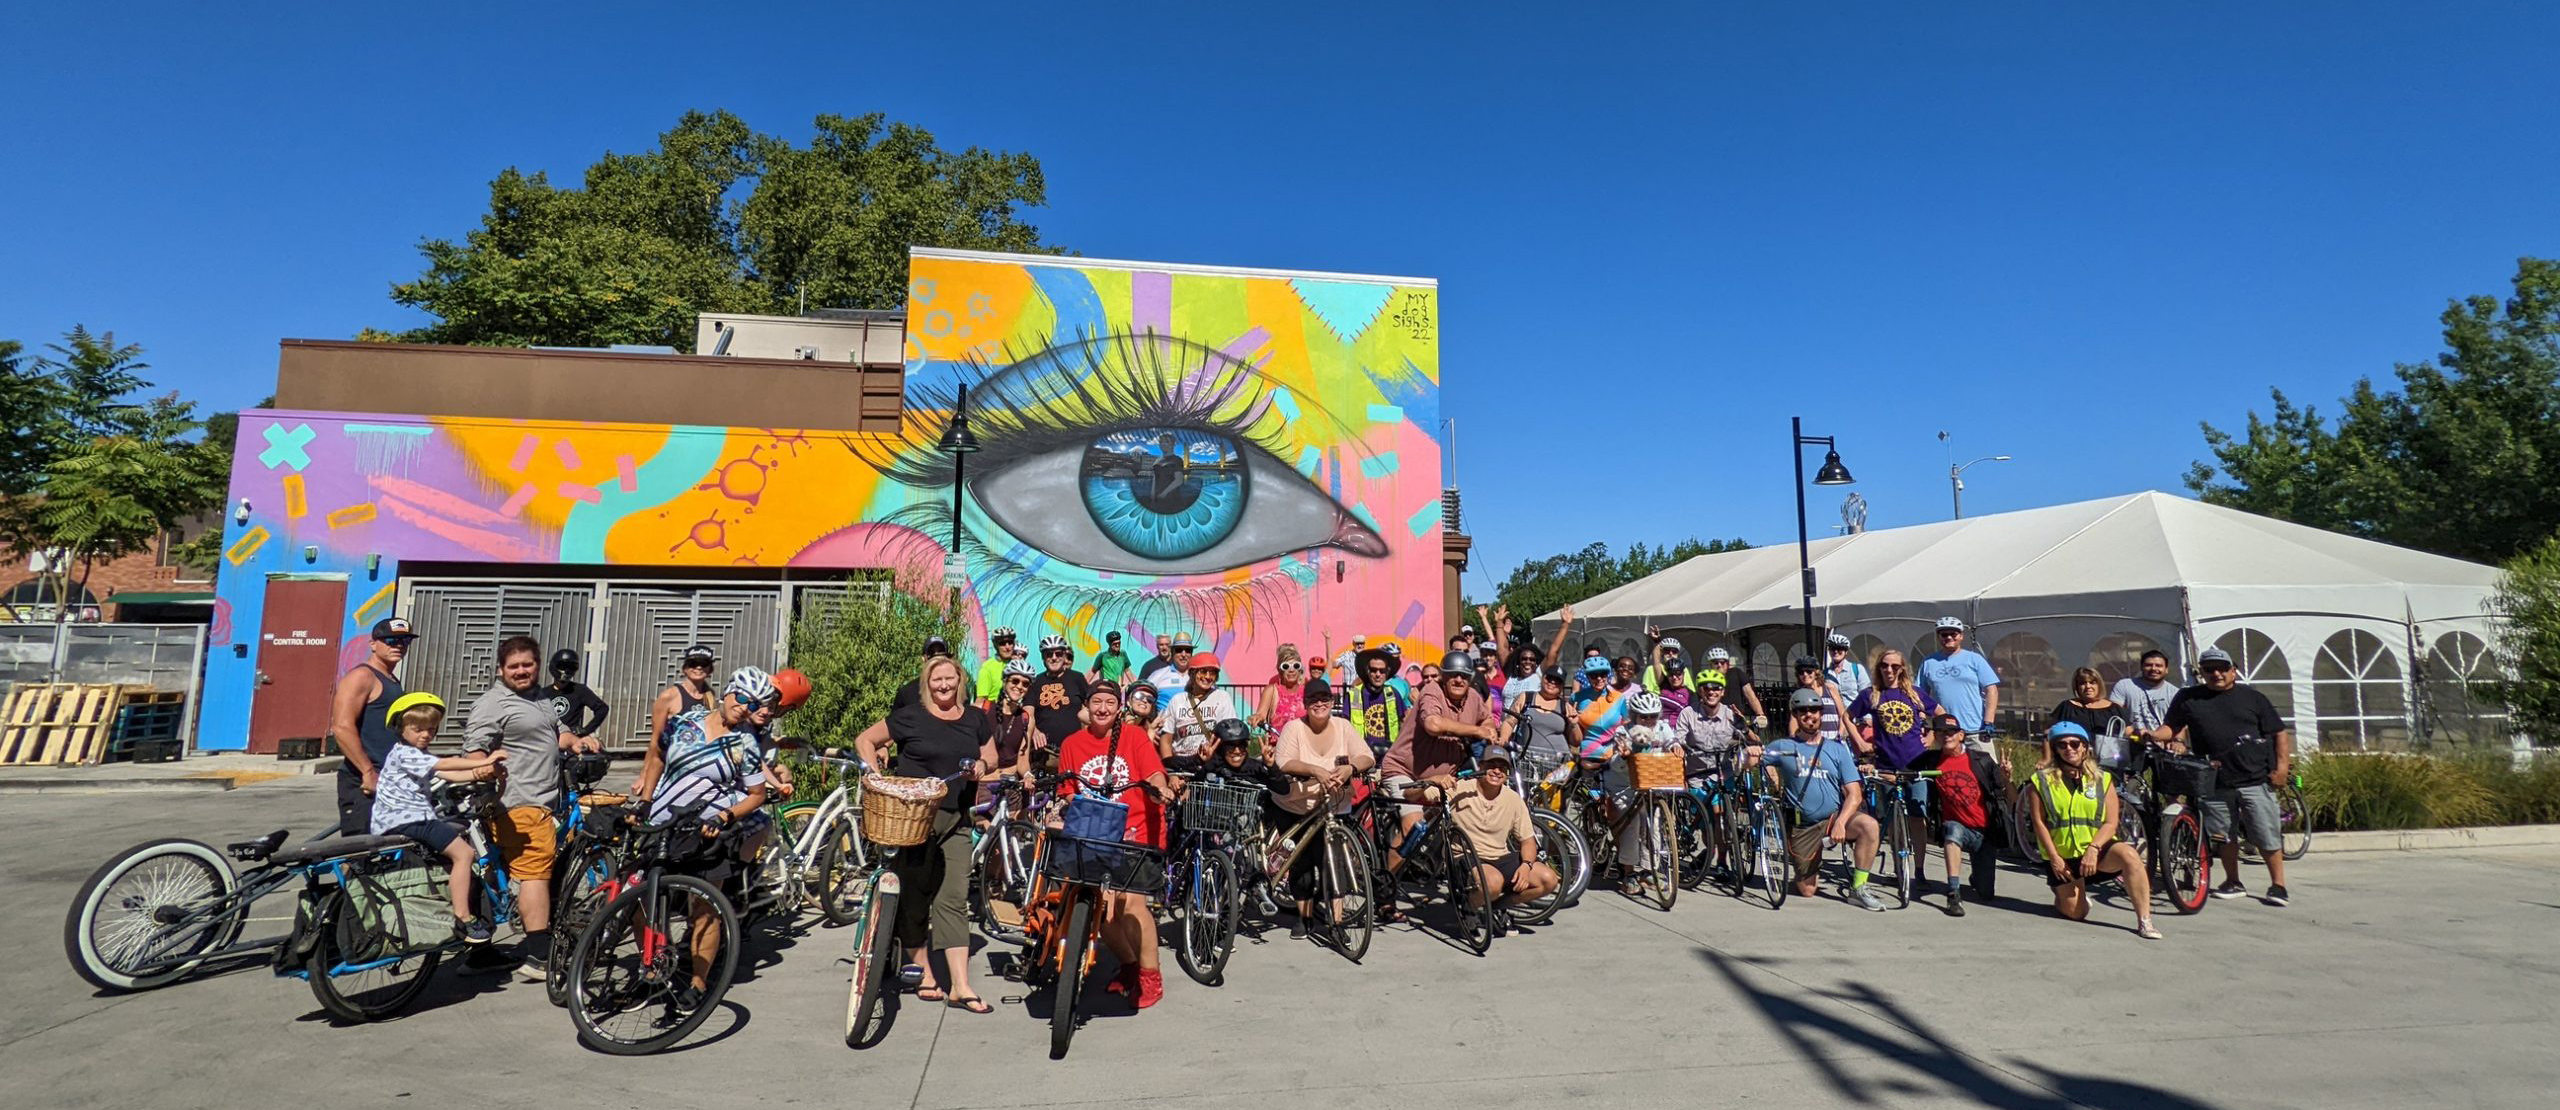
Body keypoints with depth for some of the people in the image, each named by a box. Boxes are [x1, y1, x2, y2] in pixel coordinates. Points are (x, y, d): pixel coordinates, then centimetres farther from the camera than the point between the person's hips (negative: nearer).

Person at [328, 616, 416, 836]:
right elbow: (342, 727, -19)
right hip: (363, 784, -9)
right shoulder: (362, 676, -8)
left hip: (389, 783, 9)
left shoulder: (393, 682, 21)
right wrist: (369, 772, -22)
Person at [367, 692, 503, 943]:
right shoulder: (404, 753, -10)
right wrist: (483, 761, -31)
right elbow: (444, 764, -24)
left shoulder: (418, 757, 20)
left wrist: (480, 773, -10)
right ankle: (463, 918, -18)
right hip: (403, 819, -10)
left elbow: (449, 775, 6)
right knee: (463, 852, -17)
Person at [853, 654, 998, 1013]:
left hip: (955, 820, 3)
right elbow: (864, 740, 4)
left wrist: (982, 764, -5)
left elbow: (991, 756, 18)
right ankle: (923, 974, 23)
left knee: (954, 900, -1)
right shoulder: (910, 716, -2)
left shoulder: (976, 719, 8)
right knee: (914, 896, 6)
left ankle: (960, 987, -1)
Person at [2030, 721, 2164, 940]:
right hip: (2062, 854, -1)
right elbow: (2039, 822, -4)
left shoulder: (2102, 779, 3)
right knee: (2075, 912, -8)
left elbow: (2110, 823, -4)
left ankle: (2144, 920, -25)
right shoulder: (2043, 780, -1)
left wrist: (2093, 849, -19)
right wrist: (2054, 858, -11)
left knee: (2128, 855, -32)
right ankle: (2060, 891, 27)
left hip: (2096, 849, 1)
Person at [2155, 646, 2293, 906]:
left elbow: (2280, 732, 7)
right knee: (2224, 835, 9)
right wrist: (2152, 735, -10)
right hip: (2215, 780, 1)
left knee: (2267, 837, 0)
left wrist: (2282, 764, -3)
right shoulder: (2188, 698, 9)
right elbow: (2171, 727, 11)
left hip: (2255, 779, -1)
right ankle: (2233, 883, 22)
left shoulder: (2251, 696, 6)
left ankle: (2277, 885, 15)